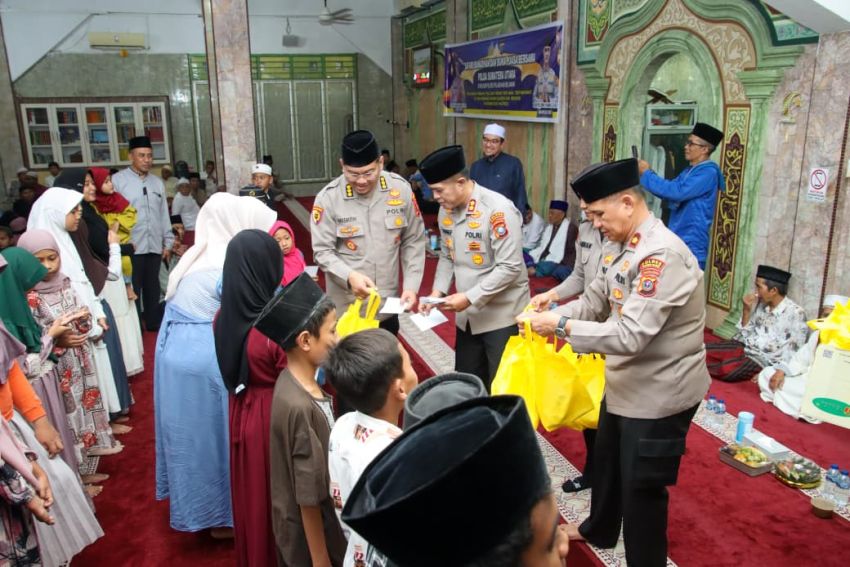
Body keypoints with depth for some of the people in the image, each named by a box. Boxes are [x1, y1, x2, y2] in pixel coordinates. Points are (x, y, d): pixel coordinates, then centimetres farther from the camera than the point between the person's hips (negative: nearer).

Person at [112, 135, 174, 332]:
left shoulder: (157, 182, 12)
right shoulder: (118, 180, -5)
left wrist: (168, 242, 14)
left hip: (154, 246, 5)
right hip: (131, 247, -5)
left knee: (153, 287, 15)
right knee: (132, 289, 2)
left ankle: (154, 323, 28)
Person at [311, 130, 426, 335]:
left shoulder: (401, 189, -6)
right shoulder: (328, 198, -14)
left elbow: (413, 242, 2)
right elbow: (322, 251, -10)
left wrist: (411, 286, -6)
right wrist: (349, 276, -27)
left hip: (388, 303, 3)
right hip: (346, 306, -2)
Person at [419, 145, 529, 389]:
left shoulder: (499, 210, -21)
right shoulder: (447, 210, 2)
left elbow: (510, 267, -23)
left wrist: (469, 297, -24)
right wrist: (438, 291, -3)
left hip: (501, 316, -7)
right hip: (467, 316, 7)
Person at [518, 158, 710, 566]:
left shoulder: (662, 255, -29)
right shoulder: (619, 245, 1)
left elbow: (629, 335, -33)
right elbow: (595, 300, 7)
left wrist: (561, 327, -27)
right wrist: (549, 315, -10)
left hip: (660, 393, -10)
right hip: (626, 383, 10)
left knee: (641, 485, 7)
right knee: (606, 460, 28)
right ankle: (599, 530, 53)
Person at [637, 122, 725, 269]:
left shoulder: (708, 172, -15)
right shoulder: (689, 171, 15)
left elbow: (676, 191, -26)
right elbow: (669, 191, 19)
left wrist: (646, 174, -17)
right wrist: (645, 173, 5)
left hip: (692, 243, -9)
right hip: (677, 239, 9)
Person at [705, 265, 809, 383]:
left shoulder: (796, 313, -13)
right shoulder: (759, 303, 4)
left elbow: (794, 352, -13)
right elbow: (745, 333, 11)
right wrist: (747, 310, -4)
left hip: (763, 359, -5)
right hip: (743, 346, 6)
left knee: (728, 369, -32)